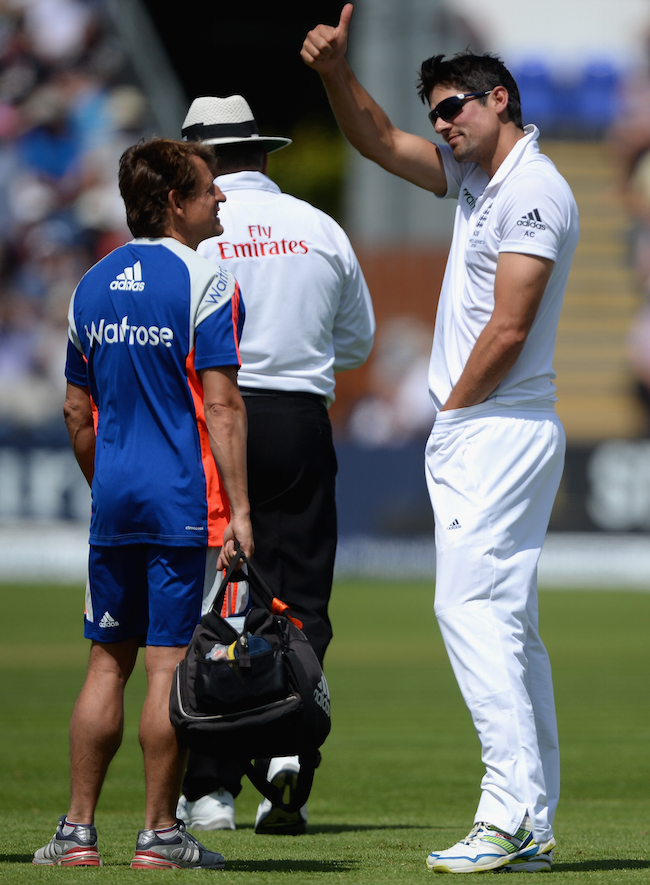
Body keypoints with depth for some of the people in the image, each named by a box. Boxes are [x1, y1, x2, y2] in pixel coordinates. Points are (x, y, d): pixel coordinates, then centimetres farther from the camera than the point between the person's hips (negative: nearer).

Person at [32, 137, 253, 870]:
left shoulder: (93, 286, 11)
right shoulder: (203, 281, -8)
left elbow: (77, 411, 15)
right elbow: (221, 405, -14)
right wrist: (238, 508, -14)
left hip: (113, 503, 6)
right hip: (185, 504, -6)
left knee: (107, 661, 11)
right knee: (169, 664, -3)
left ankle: (77, 830, 10)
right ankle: (159, 833, 0)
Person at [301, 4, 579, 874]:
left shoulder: (533, 190, -14)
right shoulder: (474, 176, 16)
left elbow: (508, 327, -19)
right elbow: (381, 142, 25)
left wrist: (452, 409, -9)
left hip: (499, 432, -10)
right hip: (475, 435, 10)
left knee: (471, 607, -16)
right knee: (508, 622, 7)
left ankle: (510, 814, -22)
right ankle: (534, 830, 7)